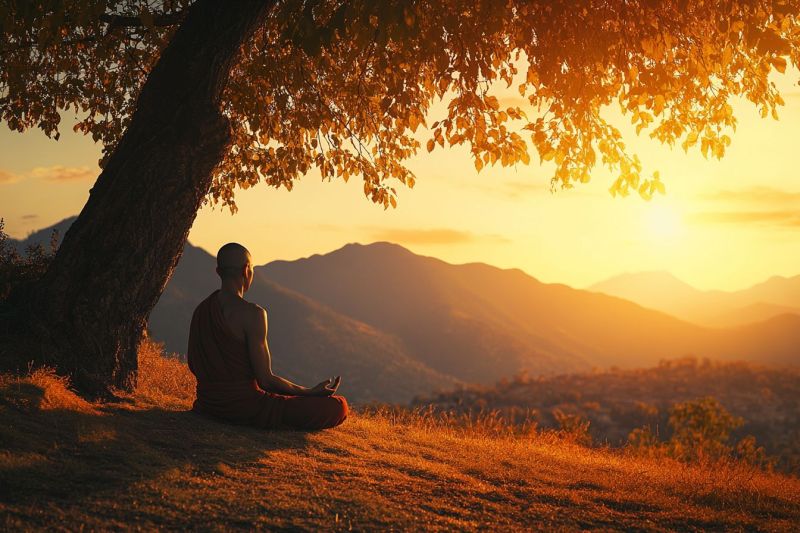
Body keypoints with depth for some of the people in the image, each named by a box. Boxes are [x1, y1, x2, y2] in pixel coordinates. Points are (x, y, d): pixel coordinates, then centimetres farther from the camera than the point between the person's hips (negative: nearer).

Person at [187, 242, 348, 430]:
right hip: (243, 405, -9)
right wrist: (312, 392, -8)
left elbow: (193, 366, 12)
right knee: (337, 406, -12)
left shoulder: (200, 309, 3)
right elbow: (265, 380, -19)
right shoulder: (252, 314, -19)